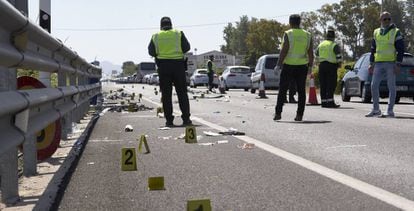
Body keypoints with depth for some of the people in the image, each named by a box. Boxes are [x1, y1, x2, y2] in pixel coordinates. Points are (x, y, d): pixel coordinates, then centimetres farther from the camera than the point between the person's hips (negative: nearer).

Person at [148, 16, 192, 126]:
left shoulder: (156, 36, 4)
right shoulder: (179, 34, 2)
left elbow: (151, 52, 2)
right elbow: (187, 47, -2)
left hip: (163, 66, 0)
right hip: (178, 64, 0)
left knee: (166, 94, 5)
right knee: (182, 93, 5)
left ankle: (169, 120, 2)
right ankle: (186, 119, 2)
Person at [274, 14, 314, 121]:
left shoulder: (288, 34, -6)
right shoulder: (307, 35, 7)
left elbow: (284, 51, -12)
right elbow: (311, 53, 5)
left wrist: (278, 65, -8)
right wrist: (310, 66, 14)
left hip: (288, 65, -3)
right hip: (302, 66, 3)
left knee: (282, 90, 4)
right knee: (301, 91, 6)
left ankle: (278, 113, 1)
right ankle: (299, 115, 4)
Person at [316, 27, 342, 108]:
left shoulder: (320, 45, 12)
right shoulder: (334, 45, -7)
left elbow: (317, 55, 21)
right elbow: (338, 56, -13)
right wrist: (339, 63, 2)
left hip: (322, 65, 6)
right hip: (331, 66, -6)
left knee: (323, 85, 7)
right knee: (331, 85, -5)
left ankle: (324, 102, 7)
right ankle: (330, 102, -11)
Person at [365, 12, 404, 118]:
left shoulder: (396, 32, 1)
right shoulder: (376, 32, 14)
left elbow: (400, 49, -3)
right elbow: (373, 49, 19)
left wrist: (398, 64, -11)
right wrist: (371, 63, 13)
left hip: (391, 64, -4)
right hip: (378, 64, 5)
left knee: (391, 87, -2)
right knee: (374, 85, 1)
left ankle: (390, 111, 3)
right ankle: (375, 110, 11)